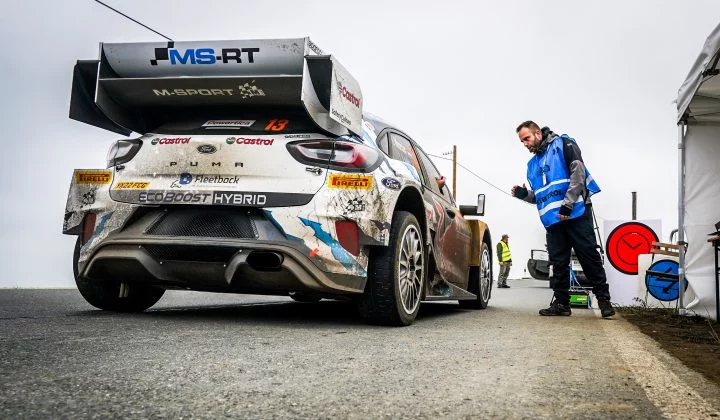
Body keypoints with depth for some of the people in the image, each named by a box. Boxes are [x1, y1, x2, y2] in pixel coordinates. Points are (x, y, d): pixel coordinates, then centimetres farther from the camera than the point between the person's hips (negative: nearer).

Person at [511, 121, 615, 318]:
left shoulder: (563, 144, 1)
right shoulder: (533, 164, 22)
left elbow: (578, 171, -12)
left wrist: (568, 204, -19)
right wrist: (524, 194, 4)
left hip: (576, 213, -7)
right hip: (552, 219, 7)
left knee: (589, 256, -6)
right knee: (558, 263, 7)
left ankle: (604, 300, 1)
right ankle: (561, 303, 13)